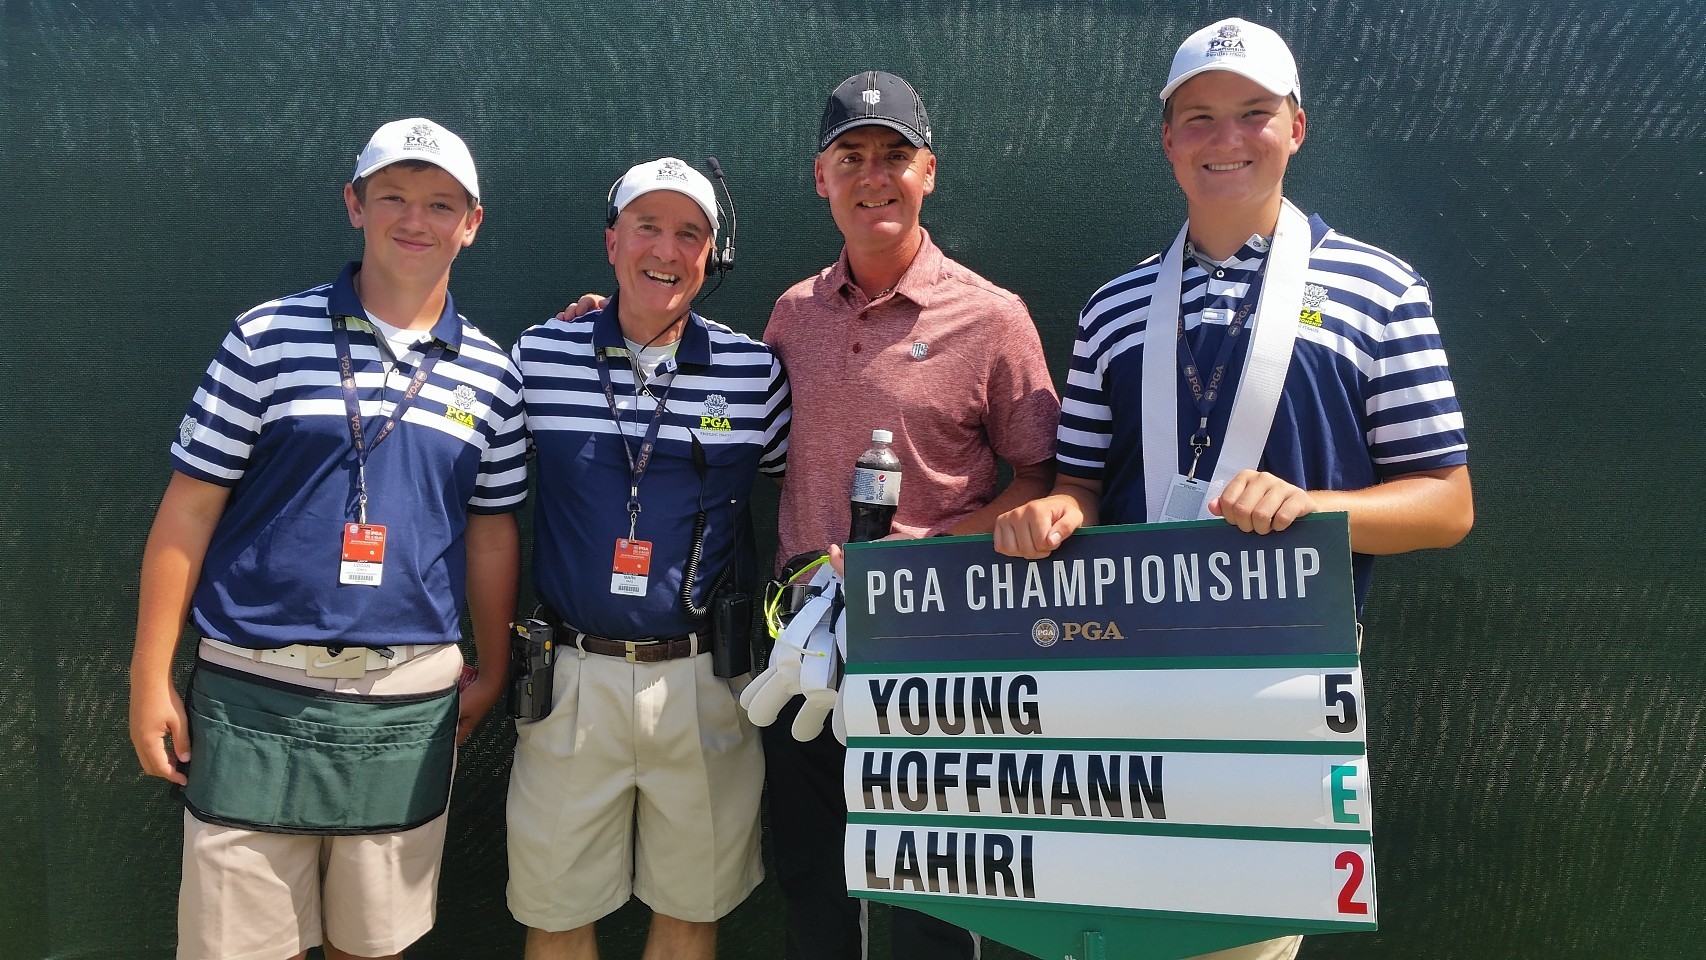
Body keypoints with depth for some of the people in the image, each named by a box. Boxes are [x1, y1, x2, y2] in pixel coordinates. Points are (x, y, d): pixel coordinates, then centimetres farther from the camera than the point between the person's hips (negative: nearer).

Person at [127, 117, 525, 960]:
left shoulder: (489, 375, 5)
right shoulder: (268, 338, -2)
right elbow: (188, 511, -1)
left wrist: (490, 672, 14)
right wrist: (150, 679, -2)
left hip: (410, 701, 2)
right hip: (257, 692, -2)